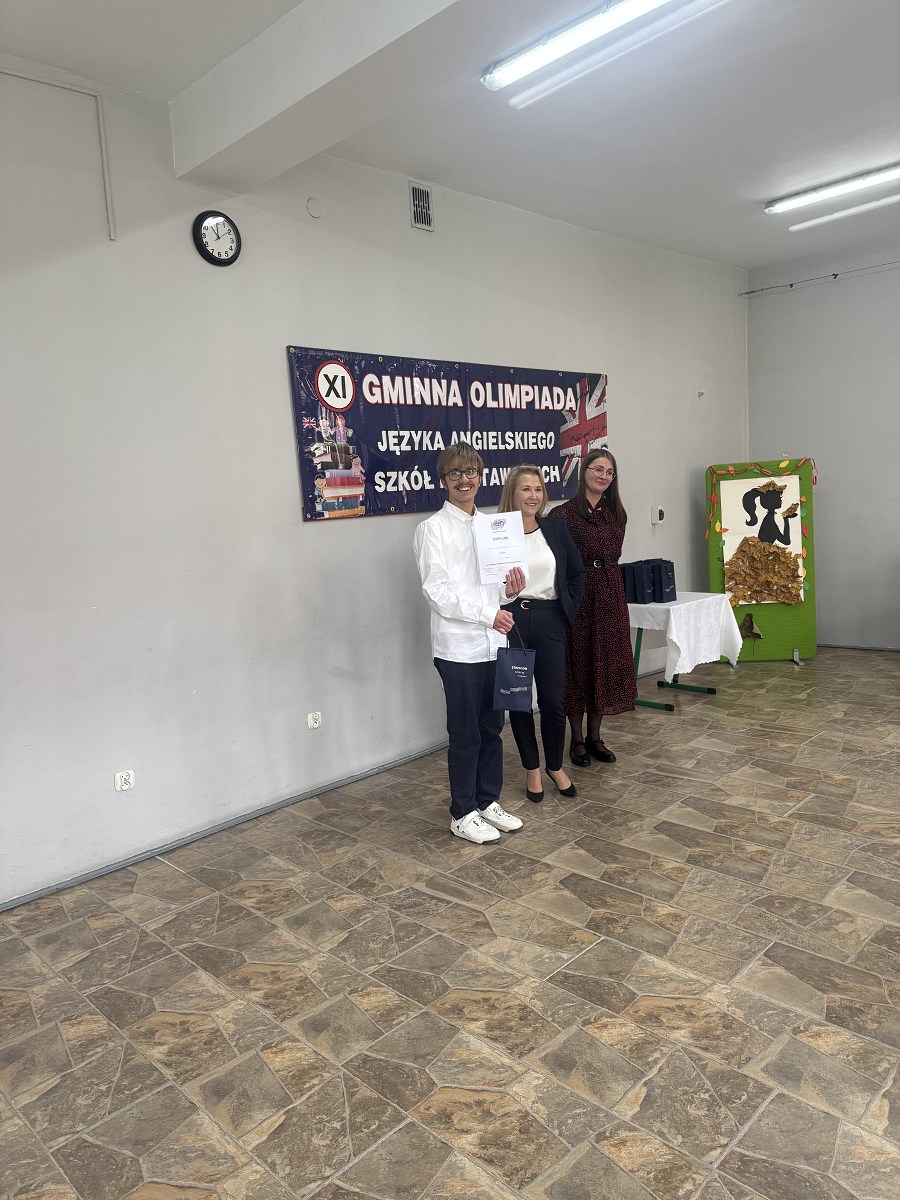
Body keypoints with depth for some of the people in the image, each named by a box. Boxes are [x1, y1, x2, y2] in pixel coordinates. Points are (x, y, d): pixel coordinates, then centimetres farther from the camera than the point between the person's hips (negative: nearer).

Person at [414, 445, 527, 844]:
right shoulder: (433, 528, -7)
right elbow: (438, 592, -14)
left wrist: (509, 589, -4)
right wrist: (487, 614, -21)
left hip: (493, 643, 6)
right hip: (459, 647, -6)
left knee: (492, 727, 14)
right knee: (465, 734, 3)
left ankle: (488, 801, 30)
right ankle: (462, 814, 19)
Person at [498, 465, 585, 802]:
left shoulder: (555, 529, 6)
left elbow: (577, 573, 14)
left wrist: (569, 611, 8)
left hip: (549, 622, 2)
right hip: (511, 622, -2)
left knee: (552, 700, 4)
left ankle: (555, 766, 27)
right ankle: (532, 768, 27)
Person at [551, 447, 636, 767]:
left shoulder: (615, 513, 10)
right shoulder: (565, 513, -10)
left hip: (610, 594, 6)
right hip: (578, 594, -6)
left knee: (606, 664, 10)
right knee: (578, 664, 3)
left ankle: (594, 737, 24)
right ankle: (577, 740, 17)